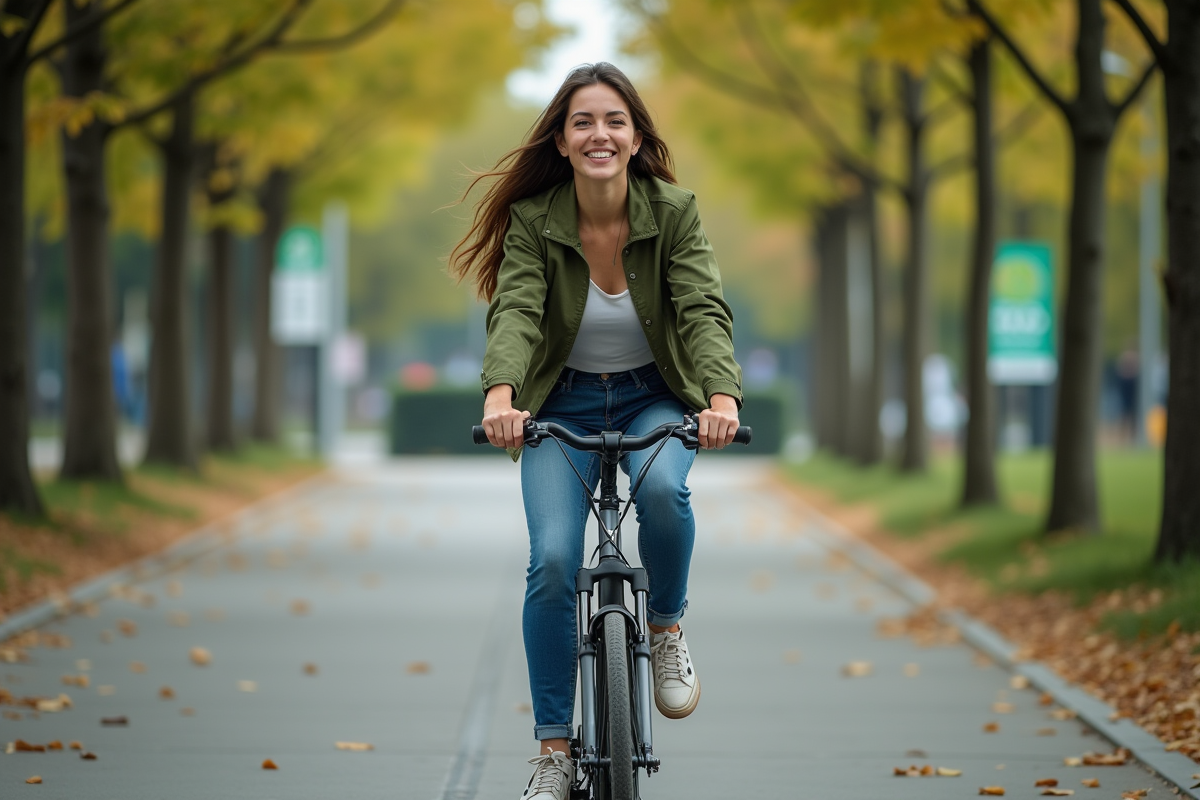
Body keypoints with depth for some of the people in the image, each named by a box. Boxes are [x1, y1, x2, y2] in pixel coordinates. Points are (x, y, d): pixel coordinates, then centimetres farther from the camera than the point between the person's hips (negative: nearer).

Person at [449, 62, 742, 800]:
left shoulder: (674, 212, -13)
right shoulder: (532, 221, -13)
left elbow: (704, 310, -23)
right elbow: (515, 311, -26)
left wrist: (722, 398, -42)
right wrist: (501, 395, -47)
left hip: (653, 399, 0)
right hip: (563, 404, 0)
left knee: (663, 488, -34)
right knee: (553, 561, -19)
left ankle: (667, 629, -4)